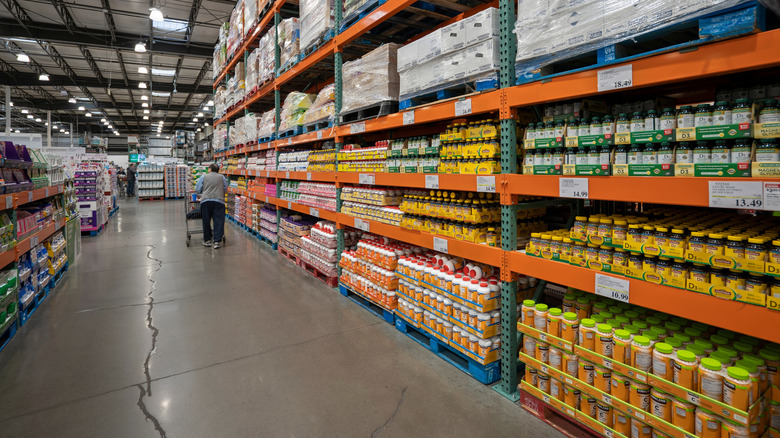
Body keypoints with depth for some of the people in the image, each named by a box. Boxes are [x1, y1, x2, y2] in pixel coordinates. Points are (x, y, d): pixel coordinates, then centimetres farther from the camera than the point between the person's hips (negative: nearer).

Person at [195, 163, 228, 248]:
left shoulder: (203, 177, 13)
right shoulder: (222, 177, 14)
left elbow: (198, 190, 12)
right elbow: (225, 189, 17)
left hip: (206, 201, 1)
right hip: (219, 201, 0)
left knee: (206, 222, 10)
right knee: (218, 222, 1)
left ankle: (207, 240, 18)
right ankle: (217, 241, -3)